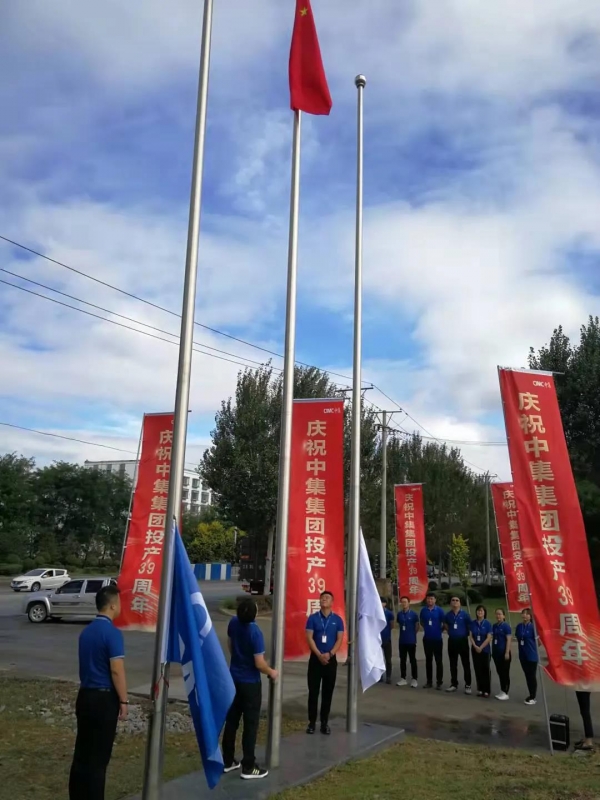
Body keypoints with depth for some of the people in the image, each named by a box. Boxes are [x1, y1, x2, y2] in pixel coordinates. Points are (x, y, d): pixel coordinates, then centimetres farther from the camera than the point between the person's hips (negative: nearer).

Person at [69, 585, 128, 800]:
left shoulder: (86, 631, 7)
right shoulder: (112, 633, -17)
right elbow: (117, 671, -19)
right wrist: (123, 701, -12)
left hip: (85, 695, 8)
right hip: (104, 698, -8)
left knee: (82, 751, 15)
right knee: (98, 755, 3)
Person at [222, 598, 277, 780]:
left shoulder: (233, 623, -5)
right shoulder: (255, 632, -26)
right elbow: (259, 664, -21)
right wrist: (271, 672, -3)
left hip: (233, 678, 7)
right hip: (250, 682, -7)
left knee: (231, 720, 15)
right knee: (250, 724, 3)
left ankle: (228, 761, 25)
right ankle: (248, 767, 9)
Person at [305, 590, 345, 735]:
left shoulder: (337, 619, 2)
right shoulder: (313, 618, -1)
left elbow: (340, 639, -2)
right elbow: (309, 638, -6)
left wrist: (329, 654, -15)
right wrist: (319, 655, -16)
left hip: (331, 659, 1)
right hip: (315, 658, -1)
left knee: (328, 691, 6)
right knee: (313, 691, 2)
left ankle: (325, 722, 14)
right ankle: (312, 721, 10)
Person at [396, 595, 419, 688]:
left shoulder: (413, 614, -8)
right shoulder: (399, 614, 2)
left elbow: (417, 626, 2)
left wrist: (412, 634, 4)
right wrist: (404, 633, 10)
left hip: (411, 641, -4)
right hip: (402, 640, 4)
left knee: (413, 660, 3)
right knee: (402, 660, 10)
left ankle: (414, 679, 9)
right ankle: (403, 678, 19)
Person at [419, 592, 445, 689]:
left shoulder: (439, 610, -8)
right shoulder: (423, 610, 0)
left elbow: (444, 623, 0)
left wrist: (439, 631, -1)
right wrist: (427, 629, 8)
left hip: (437, 639, -3)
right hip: (427, 638, 3)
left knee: (438, 660, 2)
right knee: (428, 660, 10)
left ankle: (439, 682, 9)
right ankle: (429, 681, 18)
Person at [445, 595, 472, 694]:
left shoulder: (464, 614, -7)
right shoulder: (448, 615, 3)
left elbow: (470, 626, 0)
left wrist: (465, 634, 1)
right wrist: (451, 632, 11)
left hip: (462, 640, -3)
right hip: (452, 641, 3)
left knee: (466, 664, 1)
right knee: (453, 664, 10)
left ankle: (467, 685, 8)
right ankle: (454, 684, 19)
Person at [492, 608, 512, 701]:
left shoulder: (506, 626, -11)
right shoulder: (494, 626, 8)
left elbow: (509, 640, -14)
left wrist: (507, 652, -18)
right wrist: (492, 651, 12)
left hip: (504, 653, -7)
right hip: (496, 652, 7)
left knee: (505, 673, 1)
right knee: (499, 672, 12)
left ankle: (505, 693, 8)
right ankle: (502, 691, 21)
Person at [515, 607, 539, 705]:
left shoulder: (533, 627, -14)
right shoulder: (519, 626, 3)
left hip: (532, 655, -5)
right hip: (523, 655, 5)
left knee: (532, 676, 3)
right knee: (527, 676, 14)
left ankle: (533, 697, 13)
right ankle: (531, 695, 26)